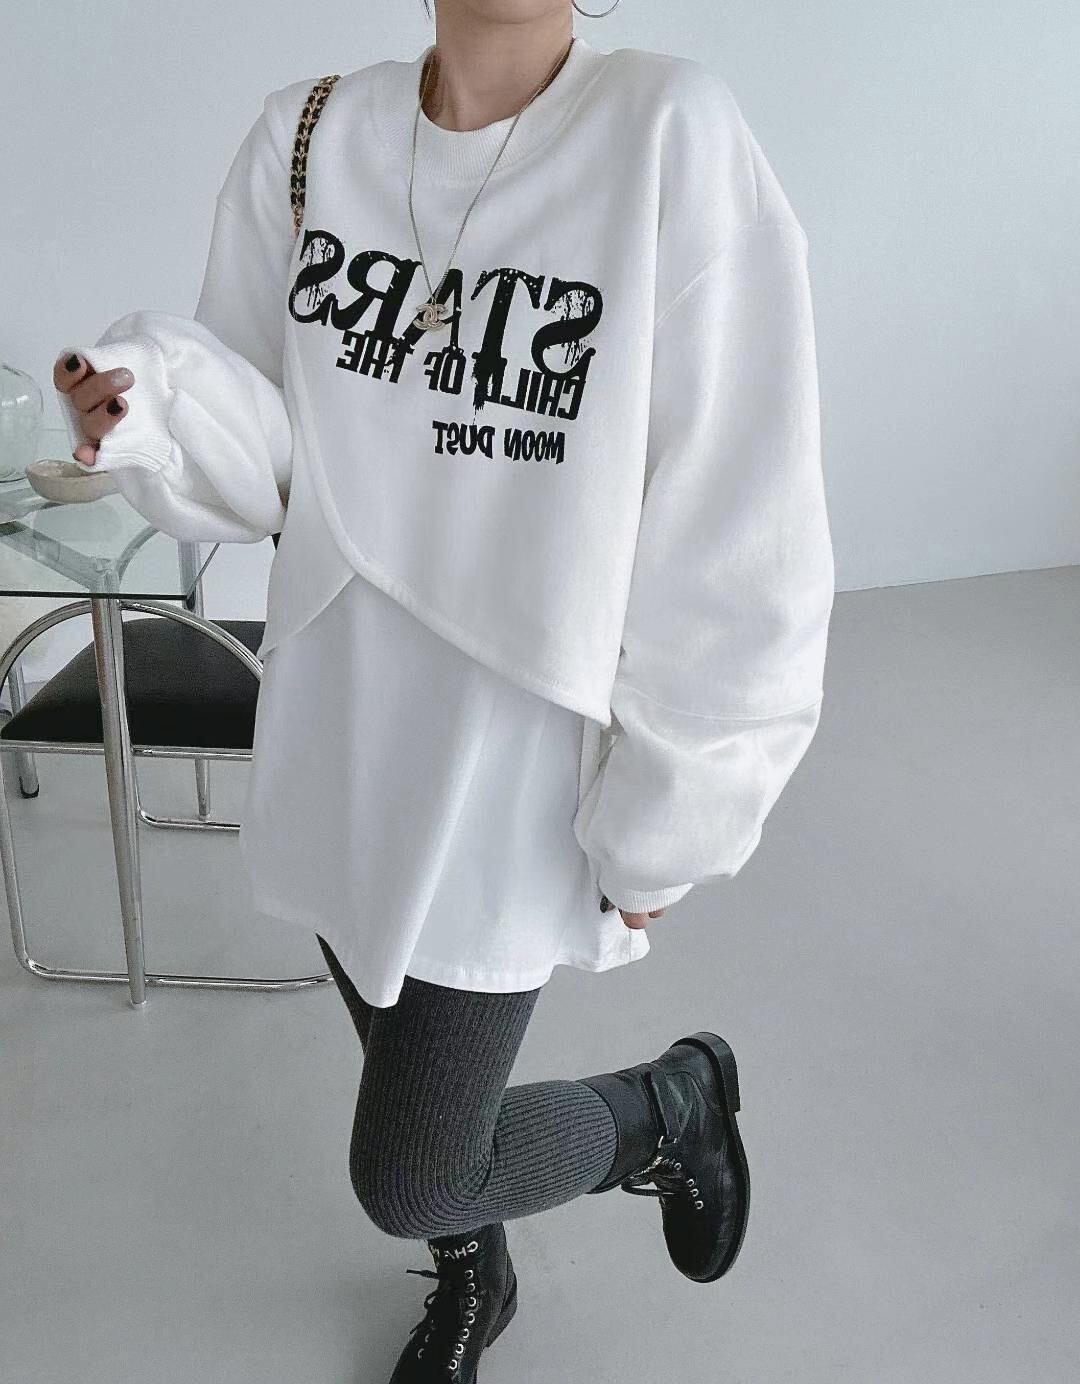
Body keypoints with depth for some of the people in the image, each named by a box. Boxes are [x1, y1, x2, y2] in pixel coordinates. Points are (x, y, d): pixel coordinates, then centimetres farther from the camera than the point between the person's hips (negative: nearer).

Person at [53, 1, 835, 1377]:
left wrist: (666, 821, -9)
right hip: (335, 737, 5)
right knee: (415, 1088, 24)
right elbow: (271, 452, 3)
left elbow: (737, 537, -15)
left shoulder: (671, 135, -17)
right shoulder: (306, 138, -2)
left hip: (513, 769, -4)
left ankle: (676, 1100, 33)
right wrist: (156, 408, -19)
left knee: (408, 1177, 5)